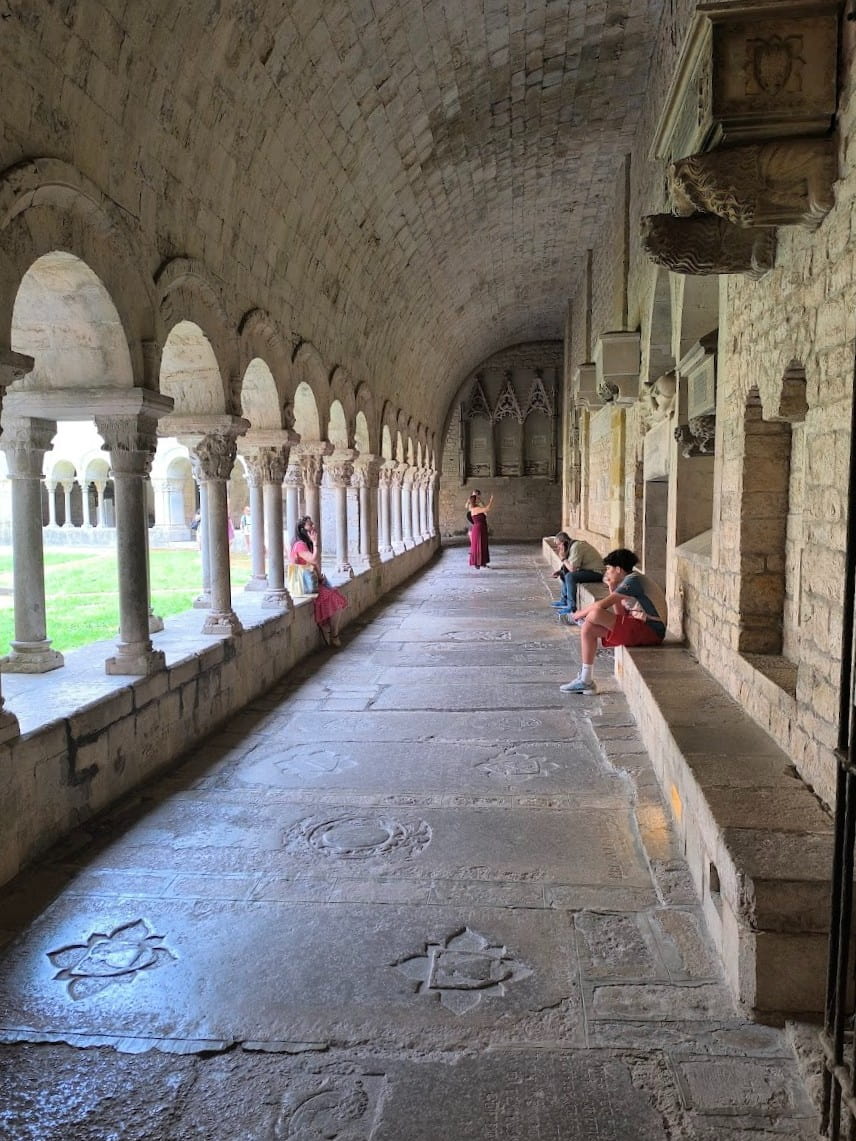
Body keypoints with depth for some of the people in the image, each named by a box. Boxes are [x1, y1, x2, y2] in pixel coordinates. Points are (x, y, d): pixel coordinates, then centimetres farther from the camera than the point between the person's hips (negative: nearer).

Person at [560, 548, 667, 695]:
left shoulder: (633, 580, -11)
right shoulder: (632, 580, 19)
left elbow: (602, 604, -16)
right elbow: (620, 614, 13)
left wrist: (581, 613, 0)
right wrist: (612, 588, 13)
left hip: (650, 631, -11)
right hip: (642, 629, 11)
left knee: (595, 614, -22)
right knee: (589, 628, 7)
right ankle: (584, 679, 3)